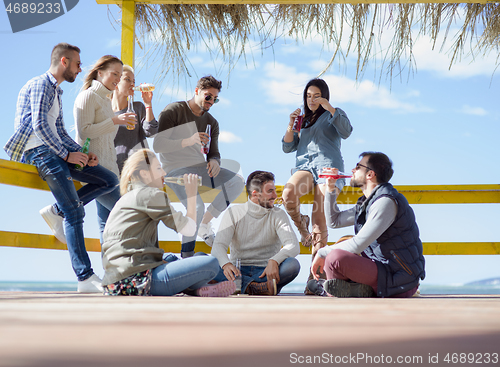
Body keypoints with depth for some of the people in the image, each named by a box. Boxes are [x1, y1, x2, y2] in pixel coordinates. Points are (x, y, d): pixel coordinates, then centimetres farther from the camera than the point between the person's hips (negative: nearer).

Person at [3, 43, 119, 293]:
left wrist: (83, 153, 7)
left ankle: (56, 211, -3)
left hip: (55, 151, 9)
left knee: (109, 180, 1)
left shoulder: (56, 91, 25)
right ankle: (86, 278, -19)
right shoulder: (41, 85, -5)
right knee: (74, 212, -17)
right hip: (40, 152, -9)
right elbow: (40, 126, -17)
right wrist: (67, 154, -15)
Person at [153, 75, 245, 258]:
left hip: (199, 167, 7)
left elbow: (214, 153, 13)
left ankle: (205, 224, -5)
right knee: (197, 206, -31)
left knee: (237, 182, -14)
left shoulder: (212, 123, 13)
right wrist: (188, 141, -28)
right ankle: (186, 257, -16)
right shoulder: (174, 111, -6)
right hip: (176, 168, -7)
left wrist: (214, 161, -14)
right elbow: (157, 145, -15)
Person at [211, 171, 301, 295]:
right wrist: (226, 264, -33)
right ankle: (260, 287, -38)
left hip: (265, 272, 0)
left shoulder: (278, 215, 4)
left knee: (293, 264, -30)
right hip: (238, 271, 0)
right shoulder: (233, 213, 4)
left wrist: (274, 261, -33)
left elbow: (293, 246, -11)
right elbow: (218, 246, -8)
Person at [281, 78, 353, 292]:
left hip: (327, 165, -3)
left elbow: (346, 132, -4)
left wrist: (329, 107, -9)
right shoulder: (302, 119, 29)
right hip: (304, 165, 3)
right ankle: (301, 225, -5)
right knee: (288, 193, -35)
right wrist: (291, 125, 3)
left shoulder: (333, 115, 18)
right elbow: (287, 148, 19)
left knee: (320, 222, -17)